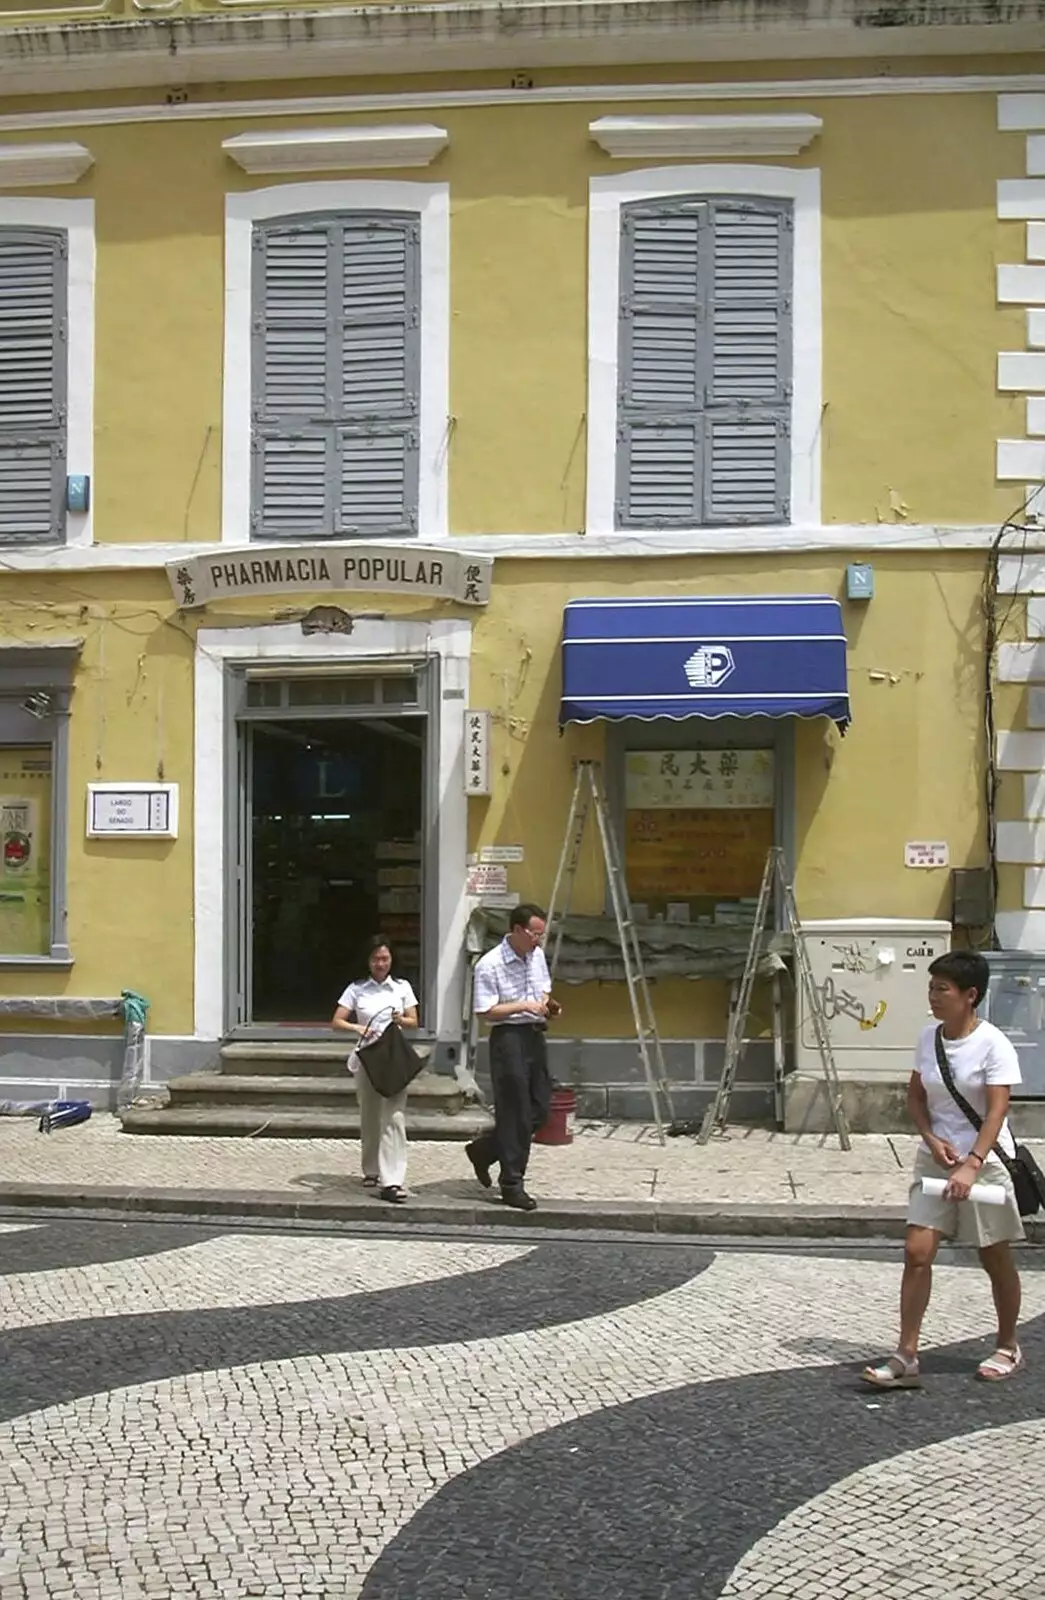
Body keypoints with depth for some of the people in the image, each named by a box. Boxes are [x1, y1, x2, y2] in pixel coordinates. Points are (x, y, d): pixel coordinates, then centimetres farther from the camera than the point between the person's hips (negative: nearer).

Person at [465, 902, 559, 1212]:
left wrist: (548, 1004, 1)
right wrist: (524, 1006, -19)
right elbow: (485, 1011, -16)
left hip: (535, 1035, 8)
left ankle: (484, 1150, 28)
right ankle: (511, 1184, 6)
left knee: (539, 1110, 10)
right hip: (509, 1038, -8)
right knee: (515, 1114, -4)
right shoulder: (490, 965, -15)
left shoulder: (537, 955, 9)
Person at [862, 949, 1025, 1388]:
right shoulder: (928, 1037, 1)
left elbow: (997, 1110, -21)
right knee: (917, 1252, -4)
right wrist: (932, 1139, -9)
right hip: (936, 1159, 5)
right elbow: (916, 1096, 9)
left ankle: (1008, 1347, 31)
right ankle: (906, 1356, 0)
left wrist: (971, 1165, -31)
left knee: (995, 1258, 10)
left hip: (984, 1161, -5)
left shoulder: (992, 1044, -16)